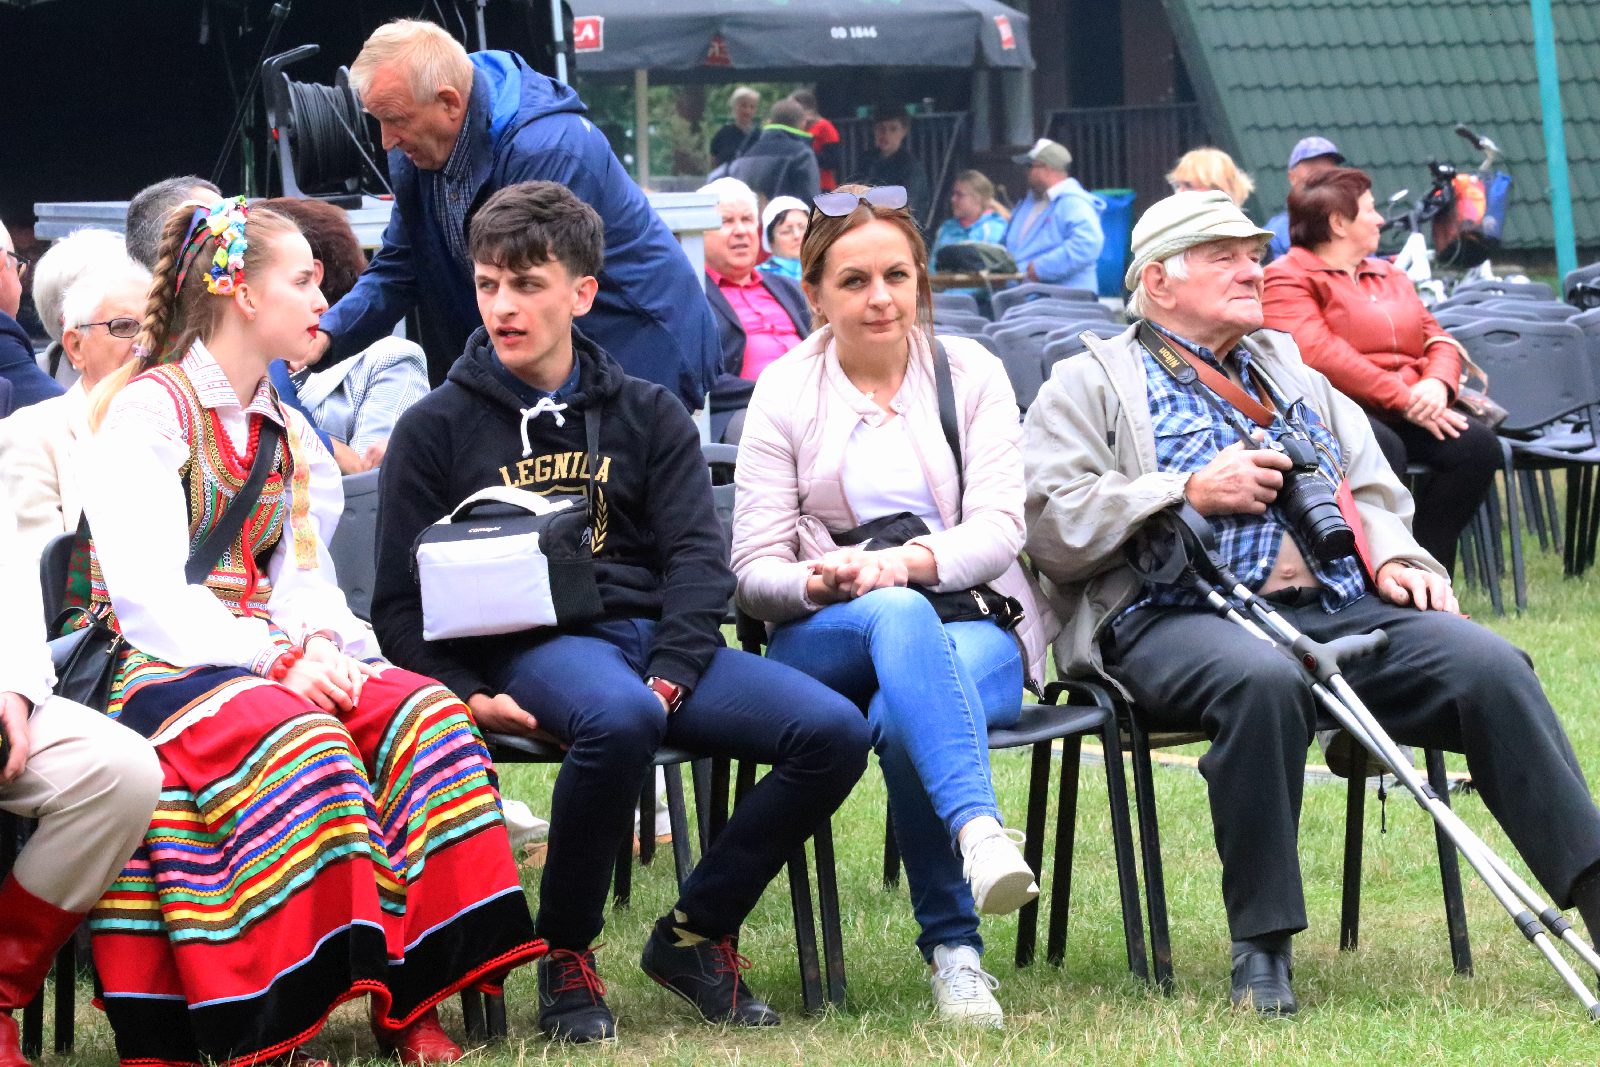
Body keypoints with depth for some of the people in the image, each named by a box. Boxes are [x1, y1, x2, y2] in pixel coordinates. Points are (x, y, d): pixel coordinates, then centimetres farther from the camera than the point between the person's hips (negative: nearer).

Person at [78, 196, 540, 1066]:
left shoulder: (280, 431, 21)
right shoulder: (149, 410, -4)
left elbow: (301, 573, 13)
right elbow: (147, 588, -14)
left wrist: (319, 644, -10)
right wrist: (276, 660, -22)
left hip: (259, 659, 7)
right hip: (154, 664, -7)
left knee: (424, 714, -19)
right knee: (292, 737, -36)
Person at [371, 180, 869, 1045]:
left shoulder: (649, 416, 16)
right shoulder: (437, 429, 9)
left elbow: (698, 559, 5)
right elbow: (402, 601, 6)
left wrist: (670, 678, -14)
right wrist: (464, 691, -14)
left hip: (655, 634, 4)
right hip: (526, 645, -4)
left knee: (832, 731, -20)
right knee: (617, 716, -40)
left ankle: (695, 933, 0)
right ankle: (565, 958, -18)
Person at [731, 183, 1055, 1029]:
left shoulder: (970, 373, 11)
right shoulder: (785, 392, 9)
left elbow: (999, 530, -2)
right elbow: (754, 571, 3)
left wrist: (907, 562, -22)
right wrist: (816, 583, -21)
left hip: (975, 622, 0)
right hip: (822, 643, 0)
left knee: (904, 715, -37)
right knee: (900, 620, -39)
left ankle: (953, 946, -32)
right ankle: (978, 830, -58)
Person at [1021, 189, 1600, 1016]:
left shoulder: (1294, 375, 30)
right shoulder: (1091, 384, 13)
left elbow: (1375, 492, 29)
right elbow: (1050, 527, -1)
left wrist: (1393, 557, 6)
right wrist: (1190, 493, -7)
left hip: (1334, 608, 5)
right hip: (1175, 620, -5)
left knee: (1490, 665, -21)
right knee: (1262, 680, -41)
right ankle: (1261, 949, -31)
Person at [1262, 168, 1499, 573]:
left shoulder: (1390, 276, 26)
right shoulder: (1288, 278, 0)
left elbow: (1437, 339, 19)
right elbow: (1318, 354, -15)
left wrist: (1437, 383, -6)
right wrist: (1402, 398, -19)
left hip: (1409, 413, 7)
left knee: (1477, 444, -21)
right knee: (1382, 448, -39)